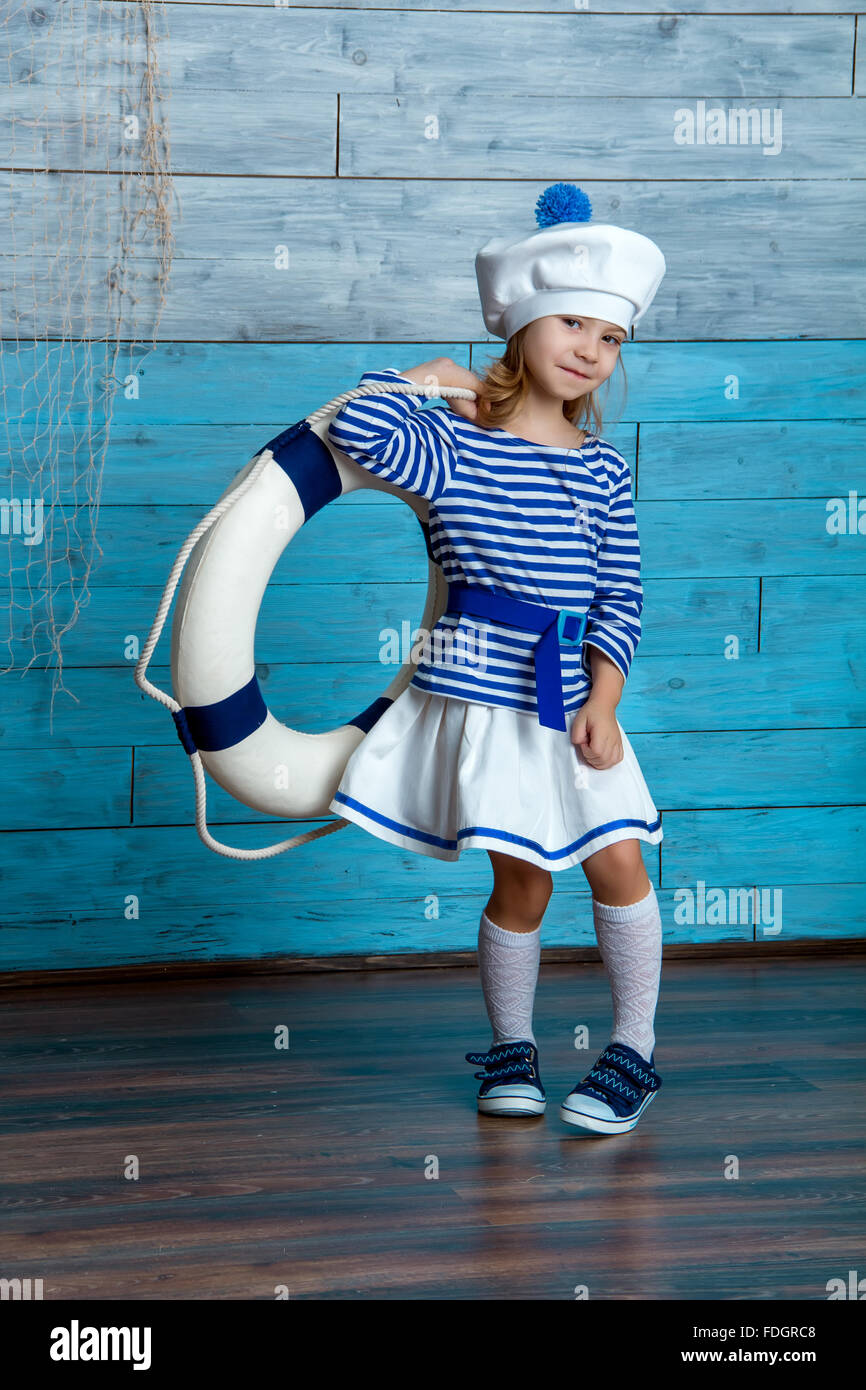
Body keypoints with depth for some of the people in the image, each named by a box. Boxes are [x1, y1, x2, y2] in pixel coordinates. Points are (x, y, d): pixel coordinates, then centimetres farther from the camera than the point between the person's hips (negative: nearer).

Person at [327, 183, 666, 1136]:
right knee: (522, 884, 2)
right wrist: (427, 379, -5)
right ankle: (511, 1049, 22)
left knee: (619, 863, -2)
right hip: (480, 693, -3)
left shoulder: (601, 467, 7)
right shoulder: (448, 445, -4)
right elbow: (355, 426, -22)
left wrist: (603, 699, -7)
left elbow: (621, 595, 4)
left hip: (573, 699, 3)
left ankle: (634, 1049, 13)